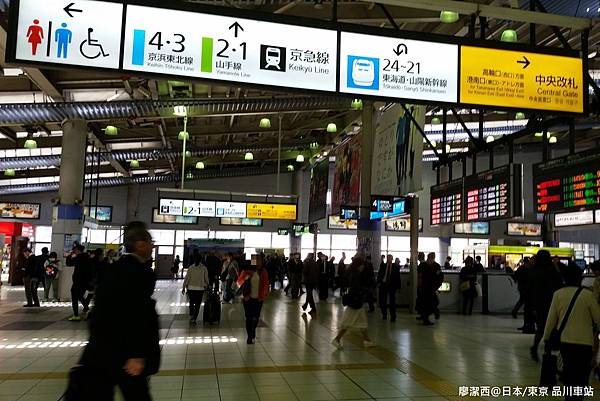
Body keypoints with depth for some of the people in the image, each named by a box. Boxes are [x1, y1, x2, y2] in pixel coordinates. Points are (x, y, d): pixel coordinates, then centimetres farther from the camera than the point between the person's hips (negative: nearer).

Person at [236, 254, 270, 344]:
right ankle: (250, 336, 14)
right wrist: (245, 280, -21)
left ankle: (252, 334, 29)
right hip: (248, 298, -2)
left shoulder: (263, 272, 3)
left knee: (256, 317, 7)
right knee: (249, 317, 2)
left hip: (258, 298, 2)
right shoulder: (246, 270, -4)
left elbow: (266, 284, 5)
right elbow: (239, 281, 0)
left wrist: (263, 295, -6)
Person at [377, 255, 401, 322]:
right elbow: (379, 274, 6)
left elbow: (397, 276, -2)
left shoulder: (395, 266, 0)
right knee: (383, 301, 9)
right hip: (383, 284, 3)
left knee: (392, 301, 0)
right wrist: (379, 281, -7)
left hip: (392, 286, -2)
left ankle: (393, 317, 6)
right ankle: (384, 315, 24)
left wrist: (398, 286, -6)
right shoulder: (383, 265, 7)